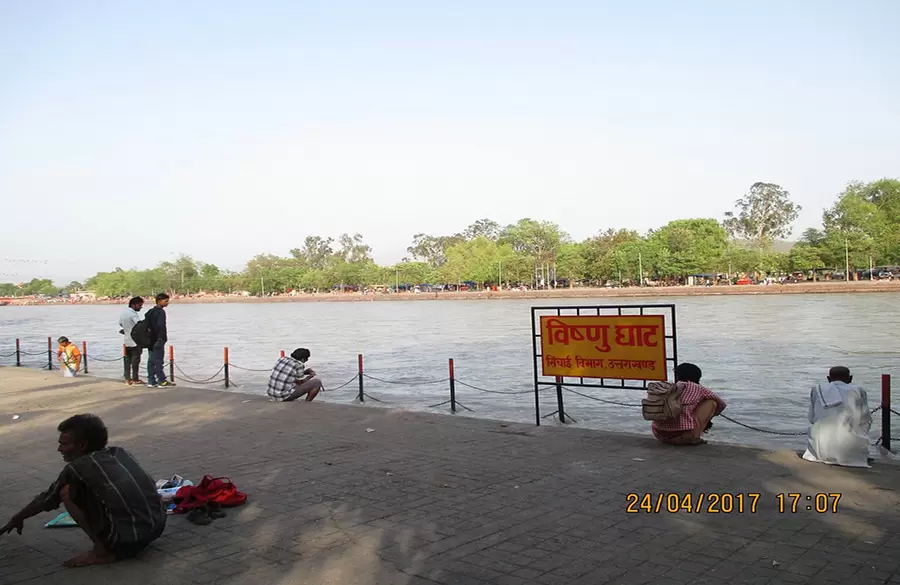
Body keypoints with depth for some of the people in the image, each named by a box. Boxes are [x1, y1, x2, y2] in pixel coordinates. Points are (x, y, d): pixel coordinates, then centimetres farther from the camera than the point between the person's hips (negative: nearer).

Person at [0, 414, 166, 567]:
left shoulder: (76, 467, 3)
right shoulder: (120, 453, 18)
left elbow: (46, 500, 19)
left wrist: (17, 519, 40)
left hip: (127, 538, -7)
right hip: (158, 526, 7)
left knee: (67, 492, 7)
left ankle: (102, 551, 6)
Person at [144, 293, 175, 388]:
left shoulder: (150, 312, 15)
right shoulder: (160, 312, -13)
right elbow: (161, 326, -23)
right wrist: (162, 338, -22)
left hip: (151, 340, 9)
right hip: (158, 341, -9)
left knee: (152, 361, 11)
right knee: (158, 360, -6)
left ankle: (151, 381, 14)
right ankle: (162, 381, -2)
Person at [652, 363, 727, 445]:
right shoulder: (699, 389, 11)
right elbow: (721, 404, 28)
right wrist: (707, 418, 46)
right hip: (684, 435, -5)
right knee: (712, 402, 16)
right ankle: (693, 437, 6)